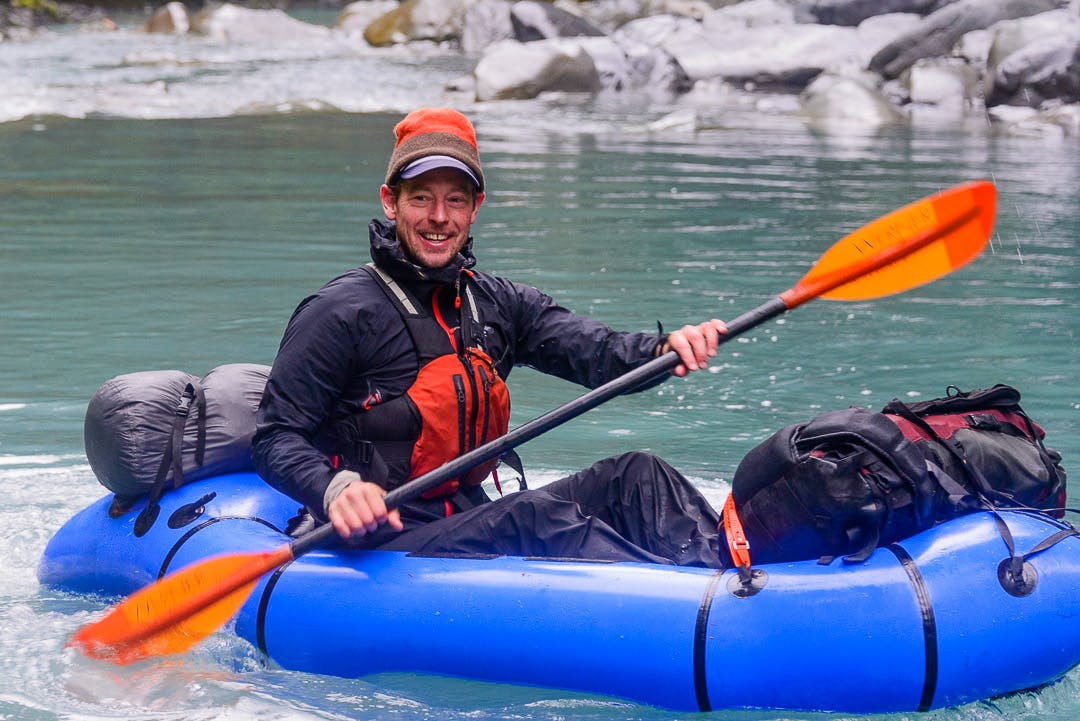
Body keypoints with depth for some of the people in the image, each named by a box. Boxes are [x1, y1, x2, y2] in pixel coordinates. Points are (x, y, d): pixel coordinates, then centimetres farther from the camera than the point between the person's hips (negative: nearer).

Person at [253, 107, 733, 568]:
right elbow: (275, 438, -11)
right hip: (387, 544, -7)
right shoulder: (343, 311, -7)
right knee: (539, 516, -31)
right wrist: (335, 492, -32)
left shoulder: (495, 303, 12)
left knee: (634, 475, -8)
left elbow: (596, 352, -3)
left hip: (471, 523, 8)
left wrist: (666, 349, -25)